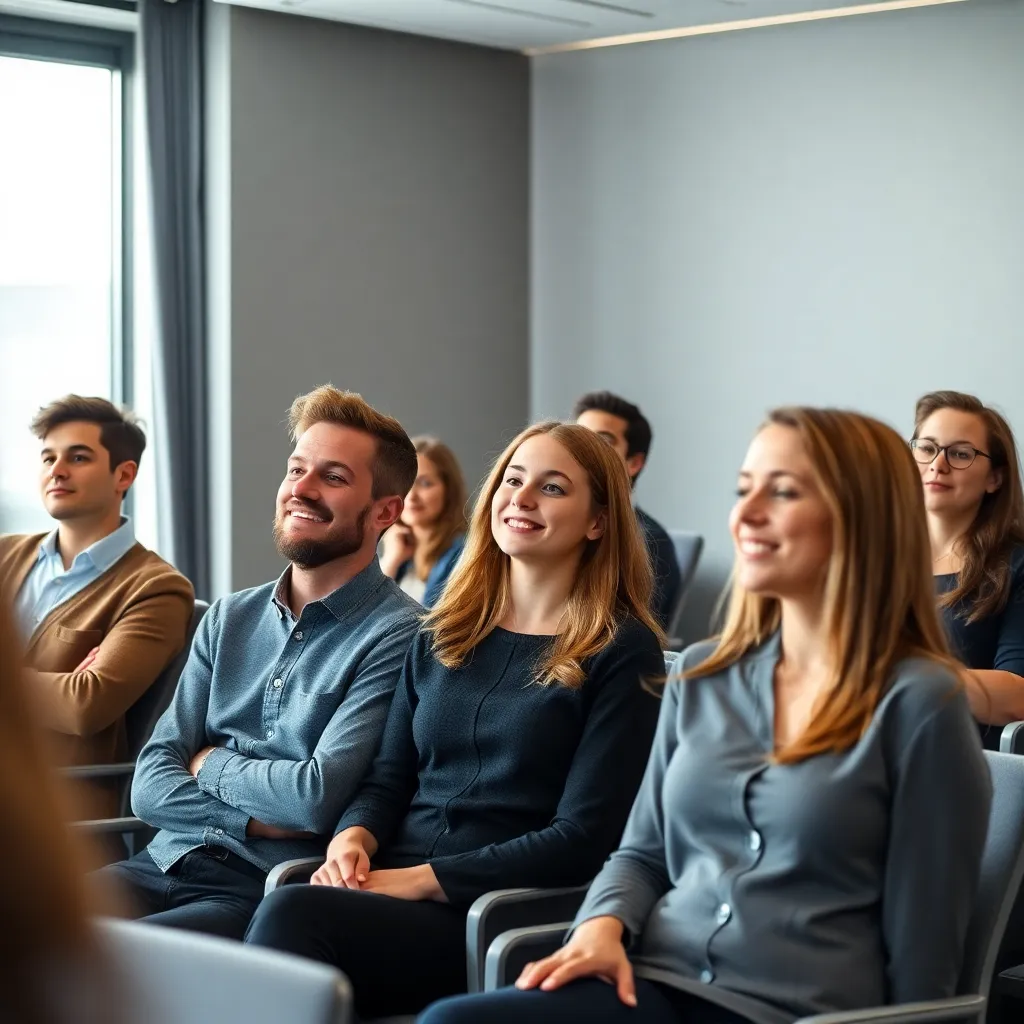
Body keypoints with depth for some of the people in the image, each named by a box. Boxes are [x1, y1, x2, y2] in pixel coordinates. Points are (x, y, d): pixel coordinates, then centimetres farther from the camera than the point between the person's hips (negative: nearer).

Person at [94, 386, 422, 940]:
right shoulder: (228, 619, 16)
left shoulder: (397, 635, -5)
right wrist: (257, 820, -8)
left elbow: (318, 796, -15)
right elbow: (150, 785, 9)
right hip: (167, 865, 6)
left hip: (261, 893, -6)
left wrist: (212, 764, 3)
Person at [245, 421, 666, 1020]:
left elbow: (583, 837, -7)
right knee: (289, 913, -32)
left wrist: (421, 878, -13)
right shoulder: (445, 634, 19)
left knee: (292, 916, -31)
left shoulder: (623, 652, 1)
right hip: (392, 896, 5)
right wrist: (354, 838, -7)